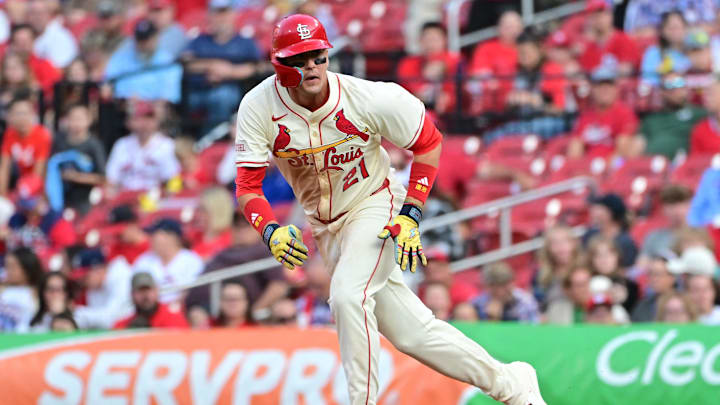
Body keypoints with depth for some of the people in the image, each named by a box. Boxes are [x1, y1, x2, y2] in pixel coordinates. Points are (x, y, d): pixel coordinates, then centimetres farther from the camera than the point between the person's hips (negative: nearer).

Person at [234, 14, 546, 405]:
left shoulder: (367, 99, -23)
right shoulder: (259, 108, -17)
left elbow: (428, 142, -8)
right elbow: (247, 187, -16)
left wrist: (411, 215, -15)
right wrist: (270, 230, -36)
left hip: (374, 208, -3)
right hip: (325, 225, 3)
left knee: (347, 295, -31)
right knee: (409, 331, 4)